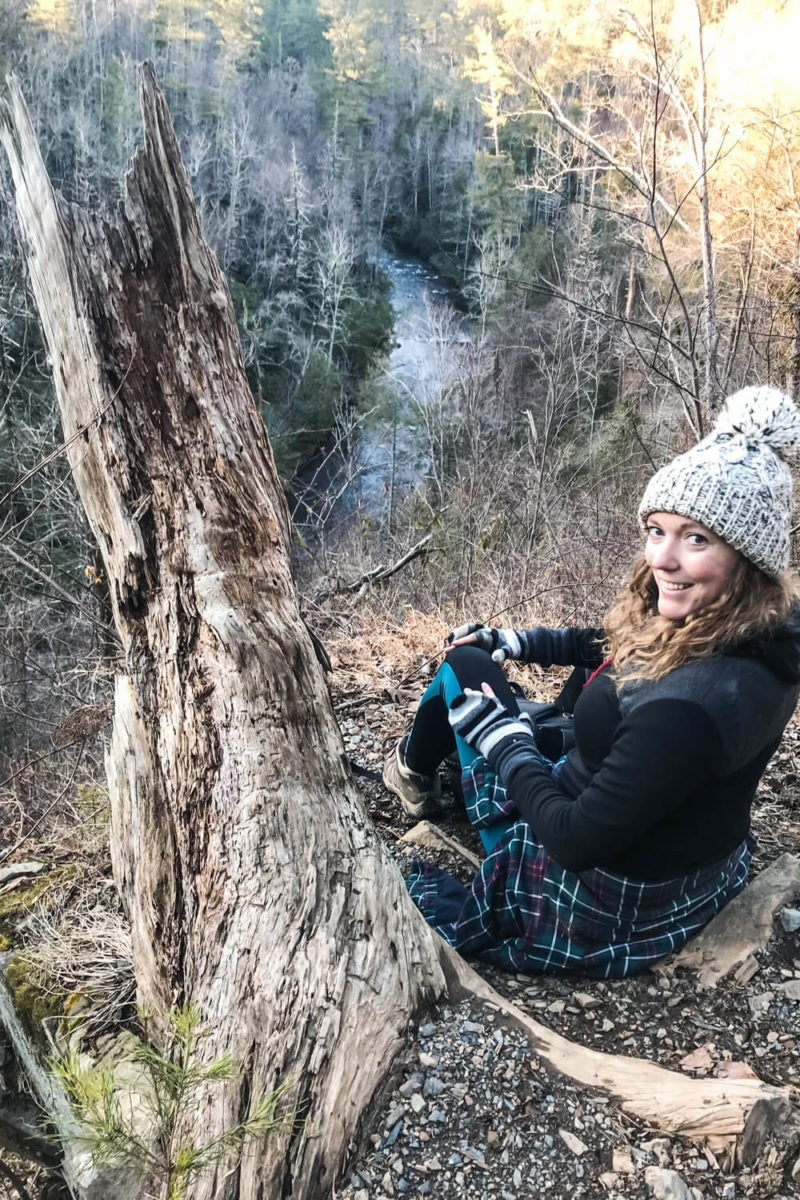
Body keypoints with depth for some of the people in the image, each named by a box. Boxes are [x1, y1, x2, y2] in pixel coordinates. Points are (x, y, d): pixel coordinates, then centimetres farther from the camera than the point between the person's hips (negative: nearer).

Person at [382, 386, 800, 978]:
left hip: (611, 905, -7)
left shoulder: (694, 704, -40)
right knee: (474, 653, 18)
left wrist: (505, 741, -15)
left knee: (467, 667, 4)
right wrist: (515, 641, 11)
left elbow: (574, 839, -30)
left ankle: (414, 770, 35)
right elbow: (613, 644, 7)